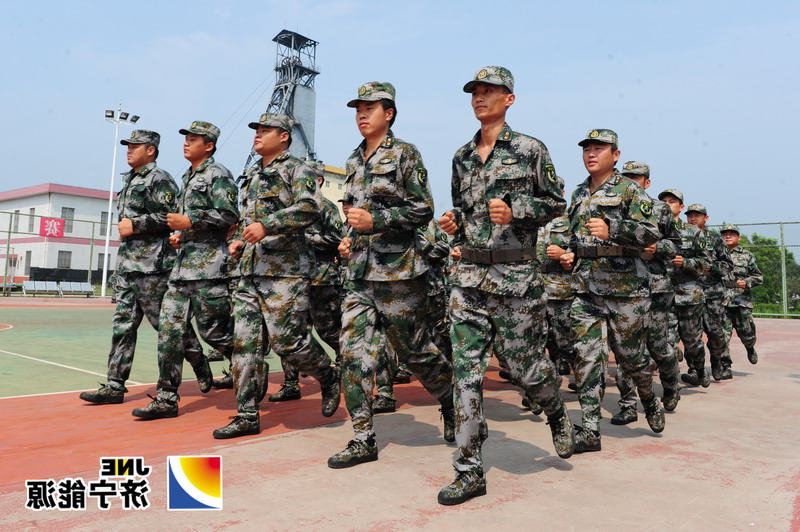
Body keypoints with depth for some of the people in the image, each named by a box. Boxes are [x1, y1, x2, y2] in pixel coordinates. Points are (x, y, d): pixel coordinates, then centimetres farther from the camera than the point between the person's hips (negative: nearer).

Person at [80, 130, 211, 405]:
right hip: (126, 263, 9)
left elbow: (169, 216, -18)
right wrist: (125, 227, 14)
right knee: (123, 324, 6)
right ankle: (114, 386, 9)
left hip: (152, 264, -9)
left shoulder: (159, 179, -7)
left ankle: (200, 364, 18)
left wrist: (134, 225, -14)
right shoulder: (129, 181, 21)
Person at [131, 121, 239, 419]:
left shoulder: (217, 175, -4)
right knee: (169, 328, 4)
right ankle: (166, 398, 9)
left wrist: (188, 221, -15)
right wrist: (179, 234, 13)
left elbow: (229, 215, -15)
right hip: (183, 264, 9)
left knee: (213, 330, -5)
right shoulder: (187, 177, 23)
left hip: (208, 265, -9)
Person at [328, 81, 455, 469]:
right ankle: (363, 440, 8)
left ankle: (451, 402, 33)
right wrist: (349, 238, 12)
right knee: (354, 351, -1)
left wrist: (375, 221, -18)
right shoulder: (354, 161, 18)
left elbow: (423, 210, -9)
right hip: (358, 272, 7)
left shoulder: (405, 154, -3)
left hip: (397, 271, -6)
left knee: (413, 348, 4)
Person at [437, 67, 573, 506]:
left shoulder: (530, 150, 1)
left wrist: (514, 210, -12)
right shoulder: (461, 157, 15)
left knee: (522, 363, 4)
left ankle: (557, 412, 40)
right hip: (469, 275, 4)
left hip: (517, 276, -4)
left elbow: (555, 203, 4)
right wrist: (454, 223, 3)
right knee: (466, 370, -1)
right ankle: (469, 471, 8)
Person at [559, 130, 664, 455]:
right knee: (586, 356, -2)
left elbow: (651, 233, -12)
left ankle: (649, 399, 38)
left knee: (629, 354, 6)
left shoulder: (630, 190, -2)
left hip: (625, 286, -4)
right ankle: (589, 431, 3)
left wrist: (612, 229, -27)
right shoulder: (579, 193, 17)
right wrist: (570, 254, 9)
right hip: (584, 287, 5)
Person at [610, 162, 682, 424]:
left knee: (657, 344, 2)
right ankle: (628, 406, 7)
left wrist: (656, 248, -9)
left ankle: (671, 387, 33)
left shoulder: (660, 209, 7)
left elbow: (675, 244, 10)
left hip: (655, 286, -2)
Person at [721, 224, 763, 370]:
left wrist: (747, 282, -10)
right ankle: (725, 368, -1)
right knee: (723, 336, -7)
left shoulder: (746, 255, 9)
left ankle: (750, 348, 42)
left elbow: (759, 277, 9)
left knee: (746, 333, 6)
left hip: (742, 301, 0)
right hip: (721, 302, 0)